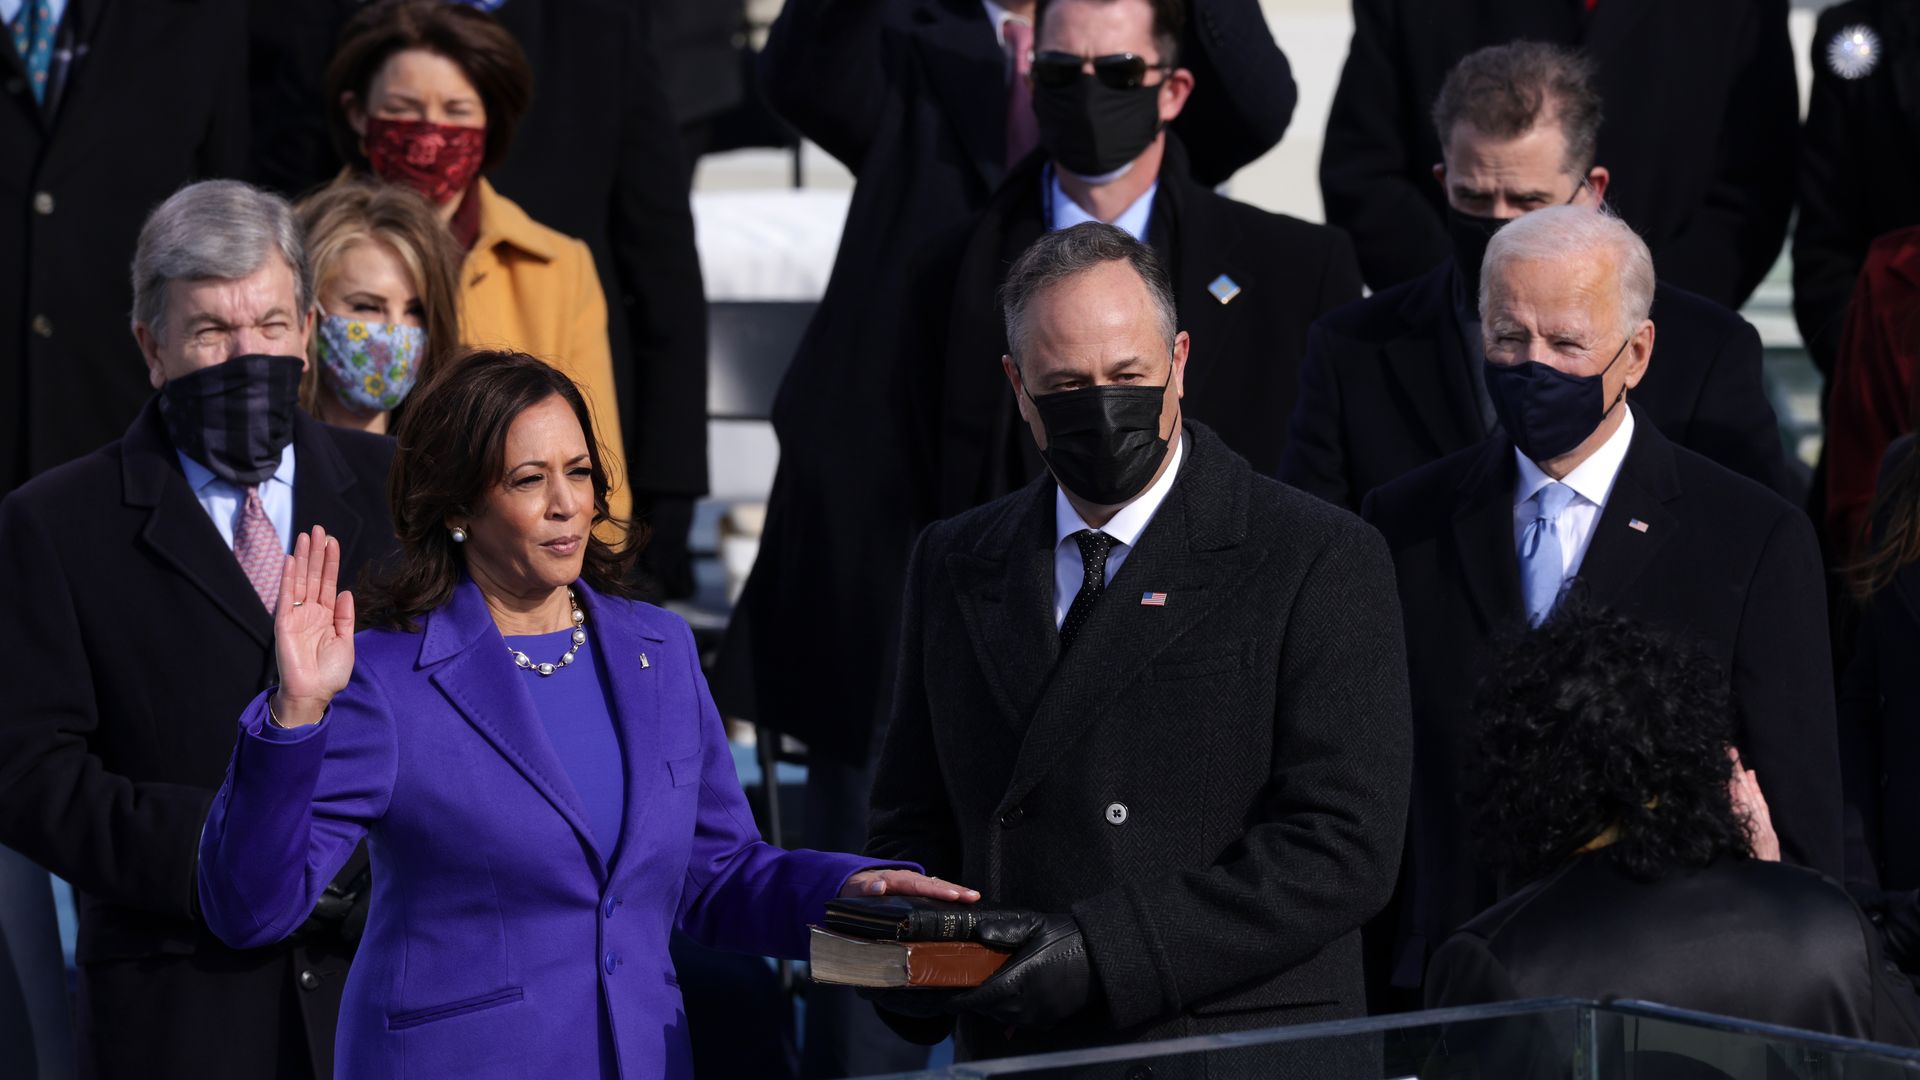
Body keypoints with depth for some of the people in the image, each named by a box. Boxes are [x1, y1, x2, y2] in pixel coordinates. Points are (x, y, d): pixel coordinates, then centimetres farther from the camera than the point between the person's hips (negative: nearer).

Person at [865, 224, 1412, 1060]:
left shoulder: (1321, 561, 2)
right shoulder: (953, 566, 19)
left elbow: (1343, 848, -6)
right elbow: (913, 824, 24)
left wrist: (1104, 951, -13)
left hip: (1238, 1051, -5)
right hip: (1012, 1058, 5)